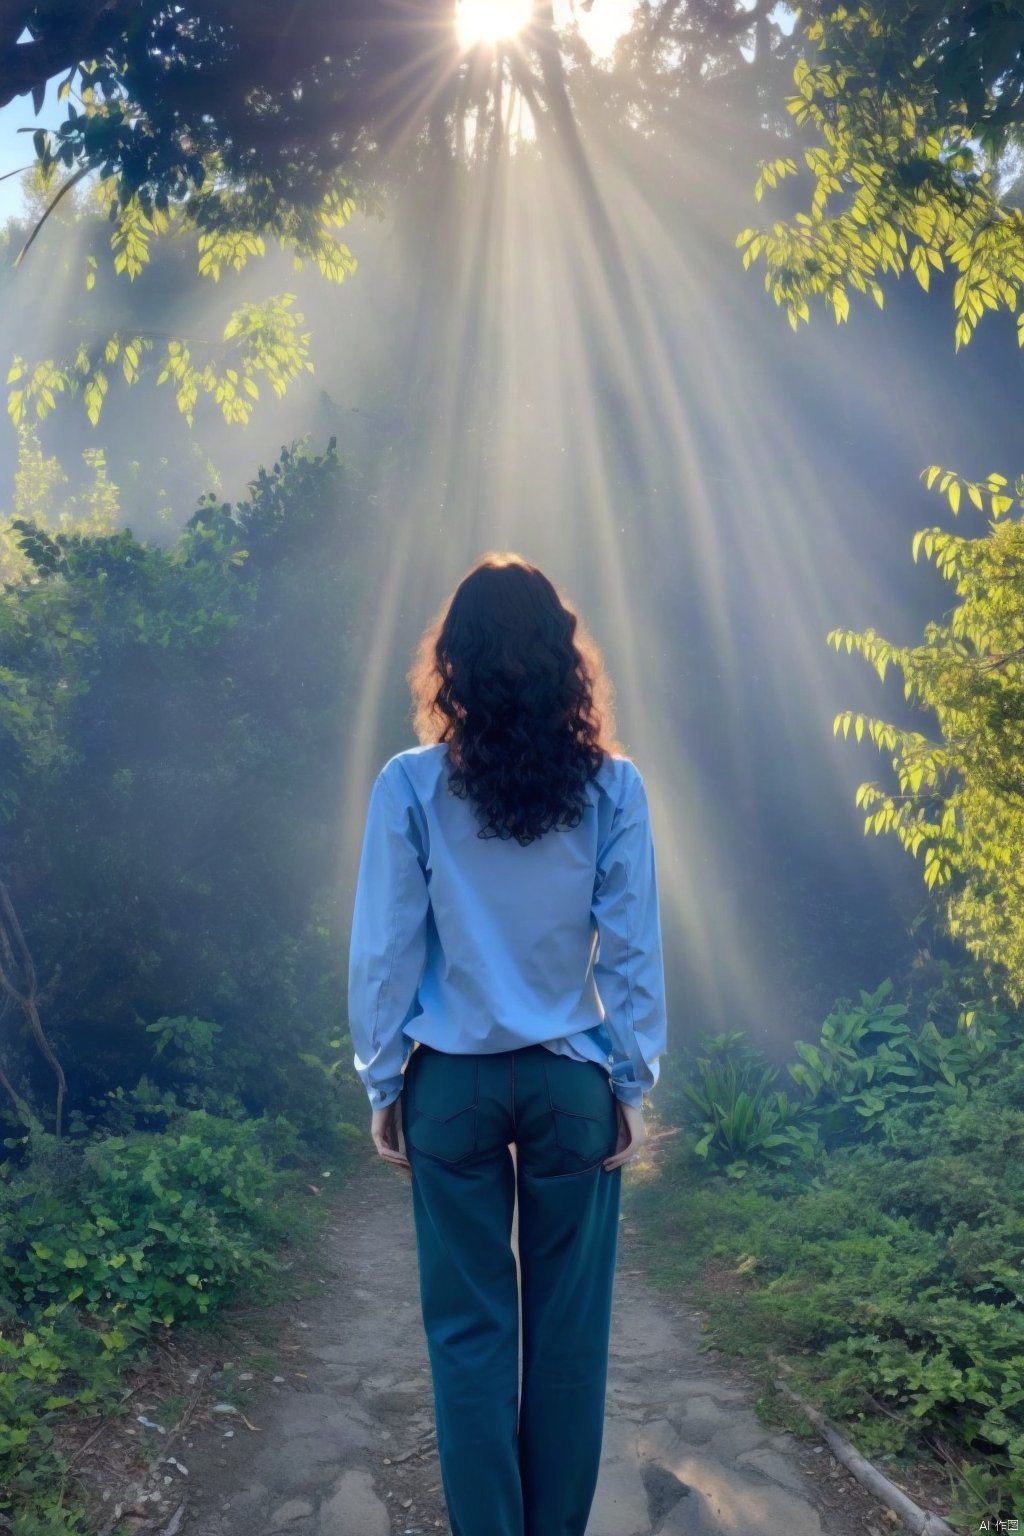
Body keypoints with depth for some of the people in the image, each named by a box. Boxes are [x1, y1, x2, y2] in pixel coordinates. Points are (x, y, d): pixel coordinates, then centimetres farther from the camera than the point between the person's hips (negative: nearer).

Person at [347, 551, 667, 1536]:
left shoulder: (411, 786, -8)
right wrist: (634, 1083, 6)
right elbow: (632, 950, -4)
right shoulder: (611, 785, -7)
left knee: (469, 1324, 12)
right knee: (568, 1324, 14)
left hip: (451, 1082, 0)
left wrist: (382, 1084, 6)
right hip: (572, 1083, 1)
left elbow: (384, 951, -5)